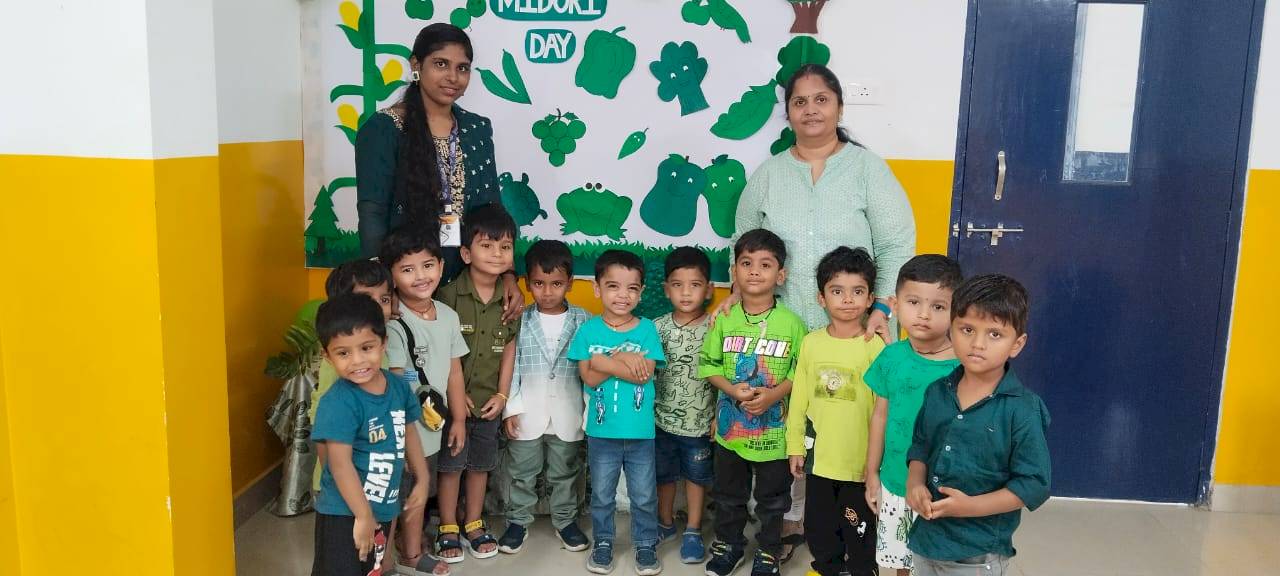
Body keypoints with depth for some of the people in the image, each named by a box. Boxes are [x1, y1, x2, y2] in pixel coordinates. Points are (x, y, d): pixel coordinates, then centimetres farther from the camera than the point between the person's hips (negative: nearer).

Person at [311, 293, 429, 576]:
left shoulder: (398, 386, -4)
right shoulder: (338, 403, -24)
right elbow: (340, 464, -24)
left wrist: (422, 479, 15)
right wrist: (362, 516, -22)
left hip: (383, 508, 7)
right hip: (343, 513, -7)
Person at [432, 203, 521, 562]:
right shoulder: (450, 295, -14)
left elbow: (509, 349, 3)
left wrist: (502, 395, -1)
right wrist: (456, 397, -11)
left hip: (490, 399, 4)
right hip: (453, 397, -3)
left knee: (481, 464, 15)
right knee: (451, 463, 7)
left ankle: (474, 525, 31)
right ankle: (448, 529, 23)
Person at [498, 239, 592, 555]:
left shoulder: (583, 321, -3)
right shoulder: (520, 321, -3)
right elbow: (510, 367, -2)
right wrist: (511, 408, -6)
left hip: (568, 415, 0)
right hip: (527, 413, 0)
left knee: (565, 472, 15)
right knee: (522, 472, 12)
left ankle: (565, 520, 31)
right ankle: (518, 520, 28)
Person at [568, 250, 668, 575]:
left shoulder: (647, 329, -5)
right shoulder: (588, 330, -4)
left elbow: (645, 374, -15)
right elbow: (589, 377, -10)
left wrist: (605, 363, -17)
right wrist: (622, 358, -18)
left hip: (640, 430, 0)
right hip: (601, 430, 1)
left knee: (644, 495, 11)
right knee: (602, 494, 15)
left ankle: (646, 545, 28)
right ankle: (603, 543, 32)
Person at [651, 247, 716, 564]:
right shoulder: (658, 327, -6)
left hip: (701, 421, -2)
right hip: (663, 418, 2)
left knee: (696, 475, 13)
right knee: (664, 474, 17)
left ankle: (693, 531, 28)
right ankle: (665, 522, 38)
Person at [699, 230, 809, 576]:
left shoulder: (792, 323, -10)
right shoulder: (725, 319, -4)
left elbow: (801, 370, -6)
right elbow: (709, 363, 0)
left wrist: (773, 394, -20)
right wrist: (733, 390, -16)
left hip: (774, 429, -2)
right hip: (731, 425, 2)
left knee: (773, 498, 14)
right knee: (728, 494, 19)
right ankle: (728, 544, 39)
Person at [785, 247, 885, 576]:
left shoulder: (875, 347, -12)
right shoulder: (811, 343, -1)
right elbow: (799, 400, 4)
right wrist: (796, 447, 5)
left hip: (860, 459, -4)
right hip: (819, 456, 4)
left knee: (858, 527, 12)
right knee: (818, 524, 19)